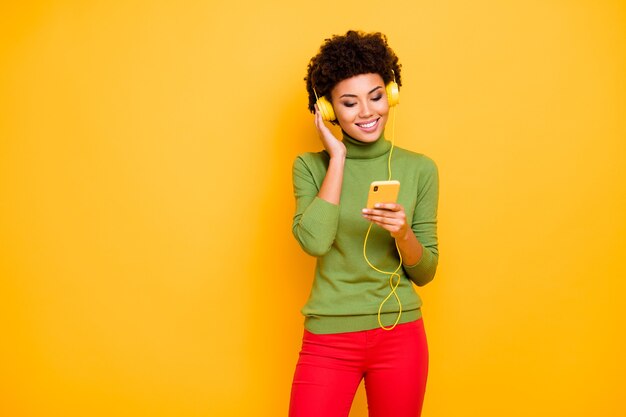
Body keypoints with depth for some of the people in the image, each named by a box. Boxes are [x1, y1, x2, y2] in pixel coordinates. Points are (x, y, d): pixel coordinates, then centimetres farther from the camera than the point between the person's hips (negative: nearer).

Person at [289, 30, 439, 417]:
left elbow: (425, 272, 3)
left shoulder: (420, 168, 1)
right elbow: (314, 241, -19)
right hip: (329, 339, -1)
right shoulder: (310, 166, -1)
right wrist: (338, 157, -11)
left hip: (400, 336, 2)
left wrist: (402, 233, -18)